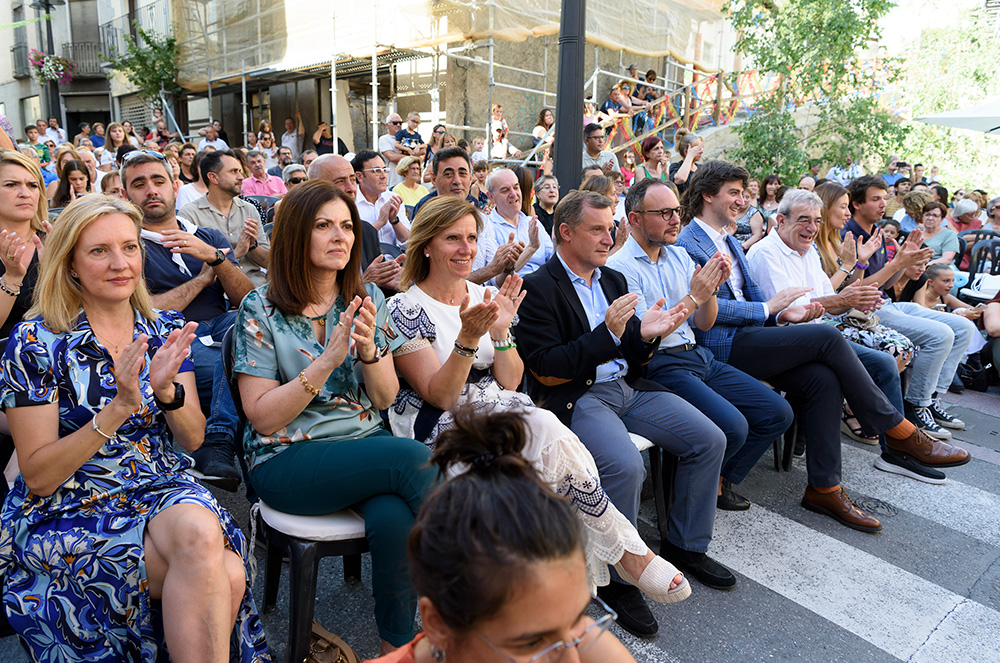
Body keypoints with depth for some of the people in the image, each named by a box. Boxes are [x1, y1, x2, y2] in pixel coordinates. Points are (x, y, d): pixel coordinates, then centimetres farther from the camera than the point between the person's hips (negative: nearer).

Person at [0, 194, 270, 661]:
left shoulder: (166, 331, 4)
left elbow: (193, 440, 3)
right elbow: (39, 477, -9)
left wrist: (167, 390, -18)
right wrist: (118, 409, -23)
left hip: (163, 492, 4)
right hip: (70, 512, -3)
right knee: (222, 577, -29)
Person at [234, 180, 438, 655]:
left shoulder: (368, 299, 6)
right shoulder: (261, 310, -4)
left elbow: (385, 399, 5)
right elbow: (263, 417, -9)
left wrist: (369, 351, -16)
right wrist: (328, 360, -21)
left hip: (365, 443, 4)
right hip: (287, 459, -3)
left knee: (393, 520, -30)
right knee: (413, 458, -29)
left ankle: (396, 644, -7)